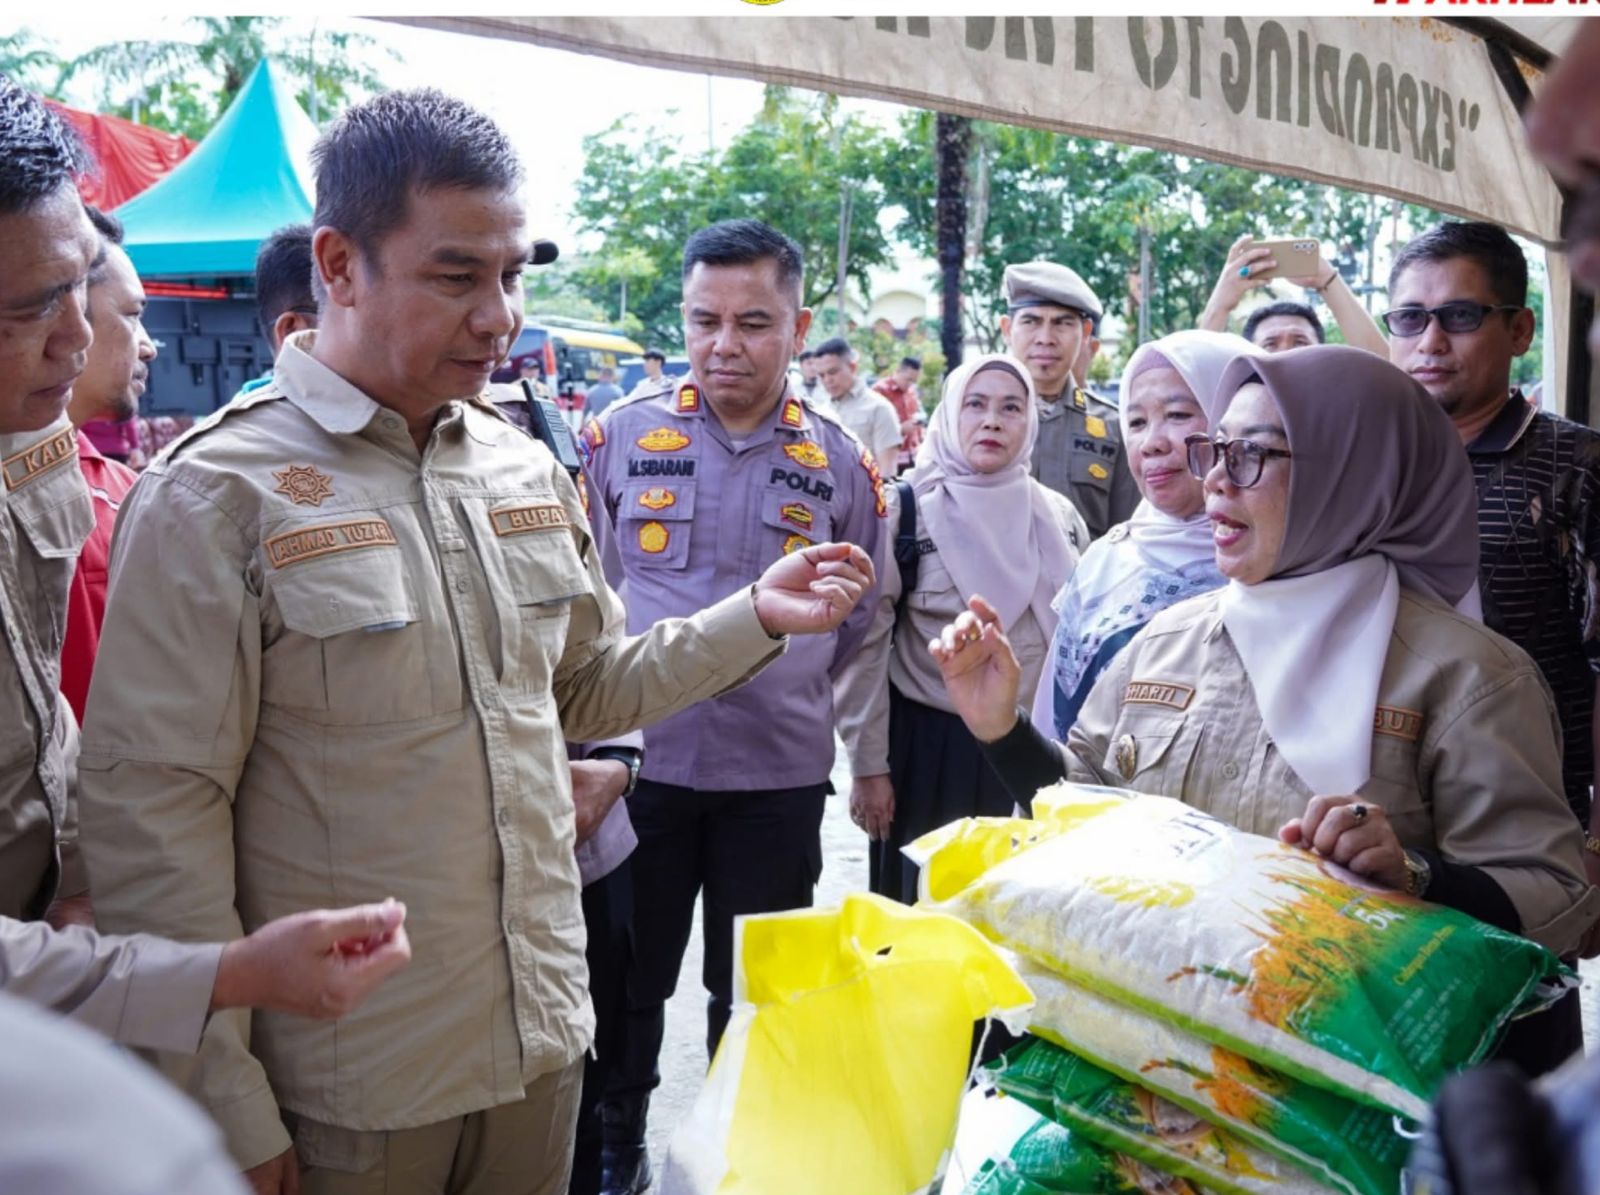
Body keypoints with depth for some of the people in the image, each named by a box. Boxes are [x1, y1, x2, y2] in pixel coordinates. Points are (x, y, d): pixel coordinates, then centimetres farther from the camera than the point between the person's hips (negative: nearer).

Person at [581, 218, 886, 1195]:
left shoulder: (842, 466, 0)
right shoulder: (620, 437, -2)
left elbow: (860, 629, 10)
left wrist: (869, 759, 9)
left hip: (780, 779, 0)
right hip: (637, 763, 0)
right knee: (628, 980, 13)